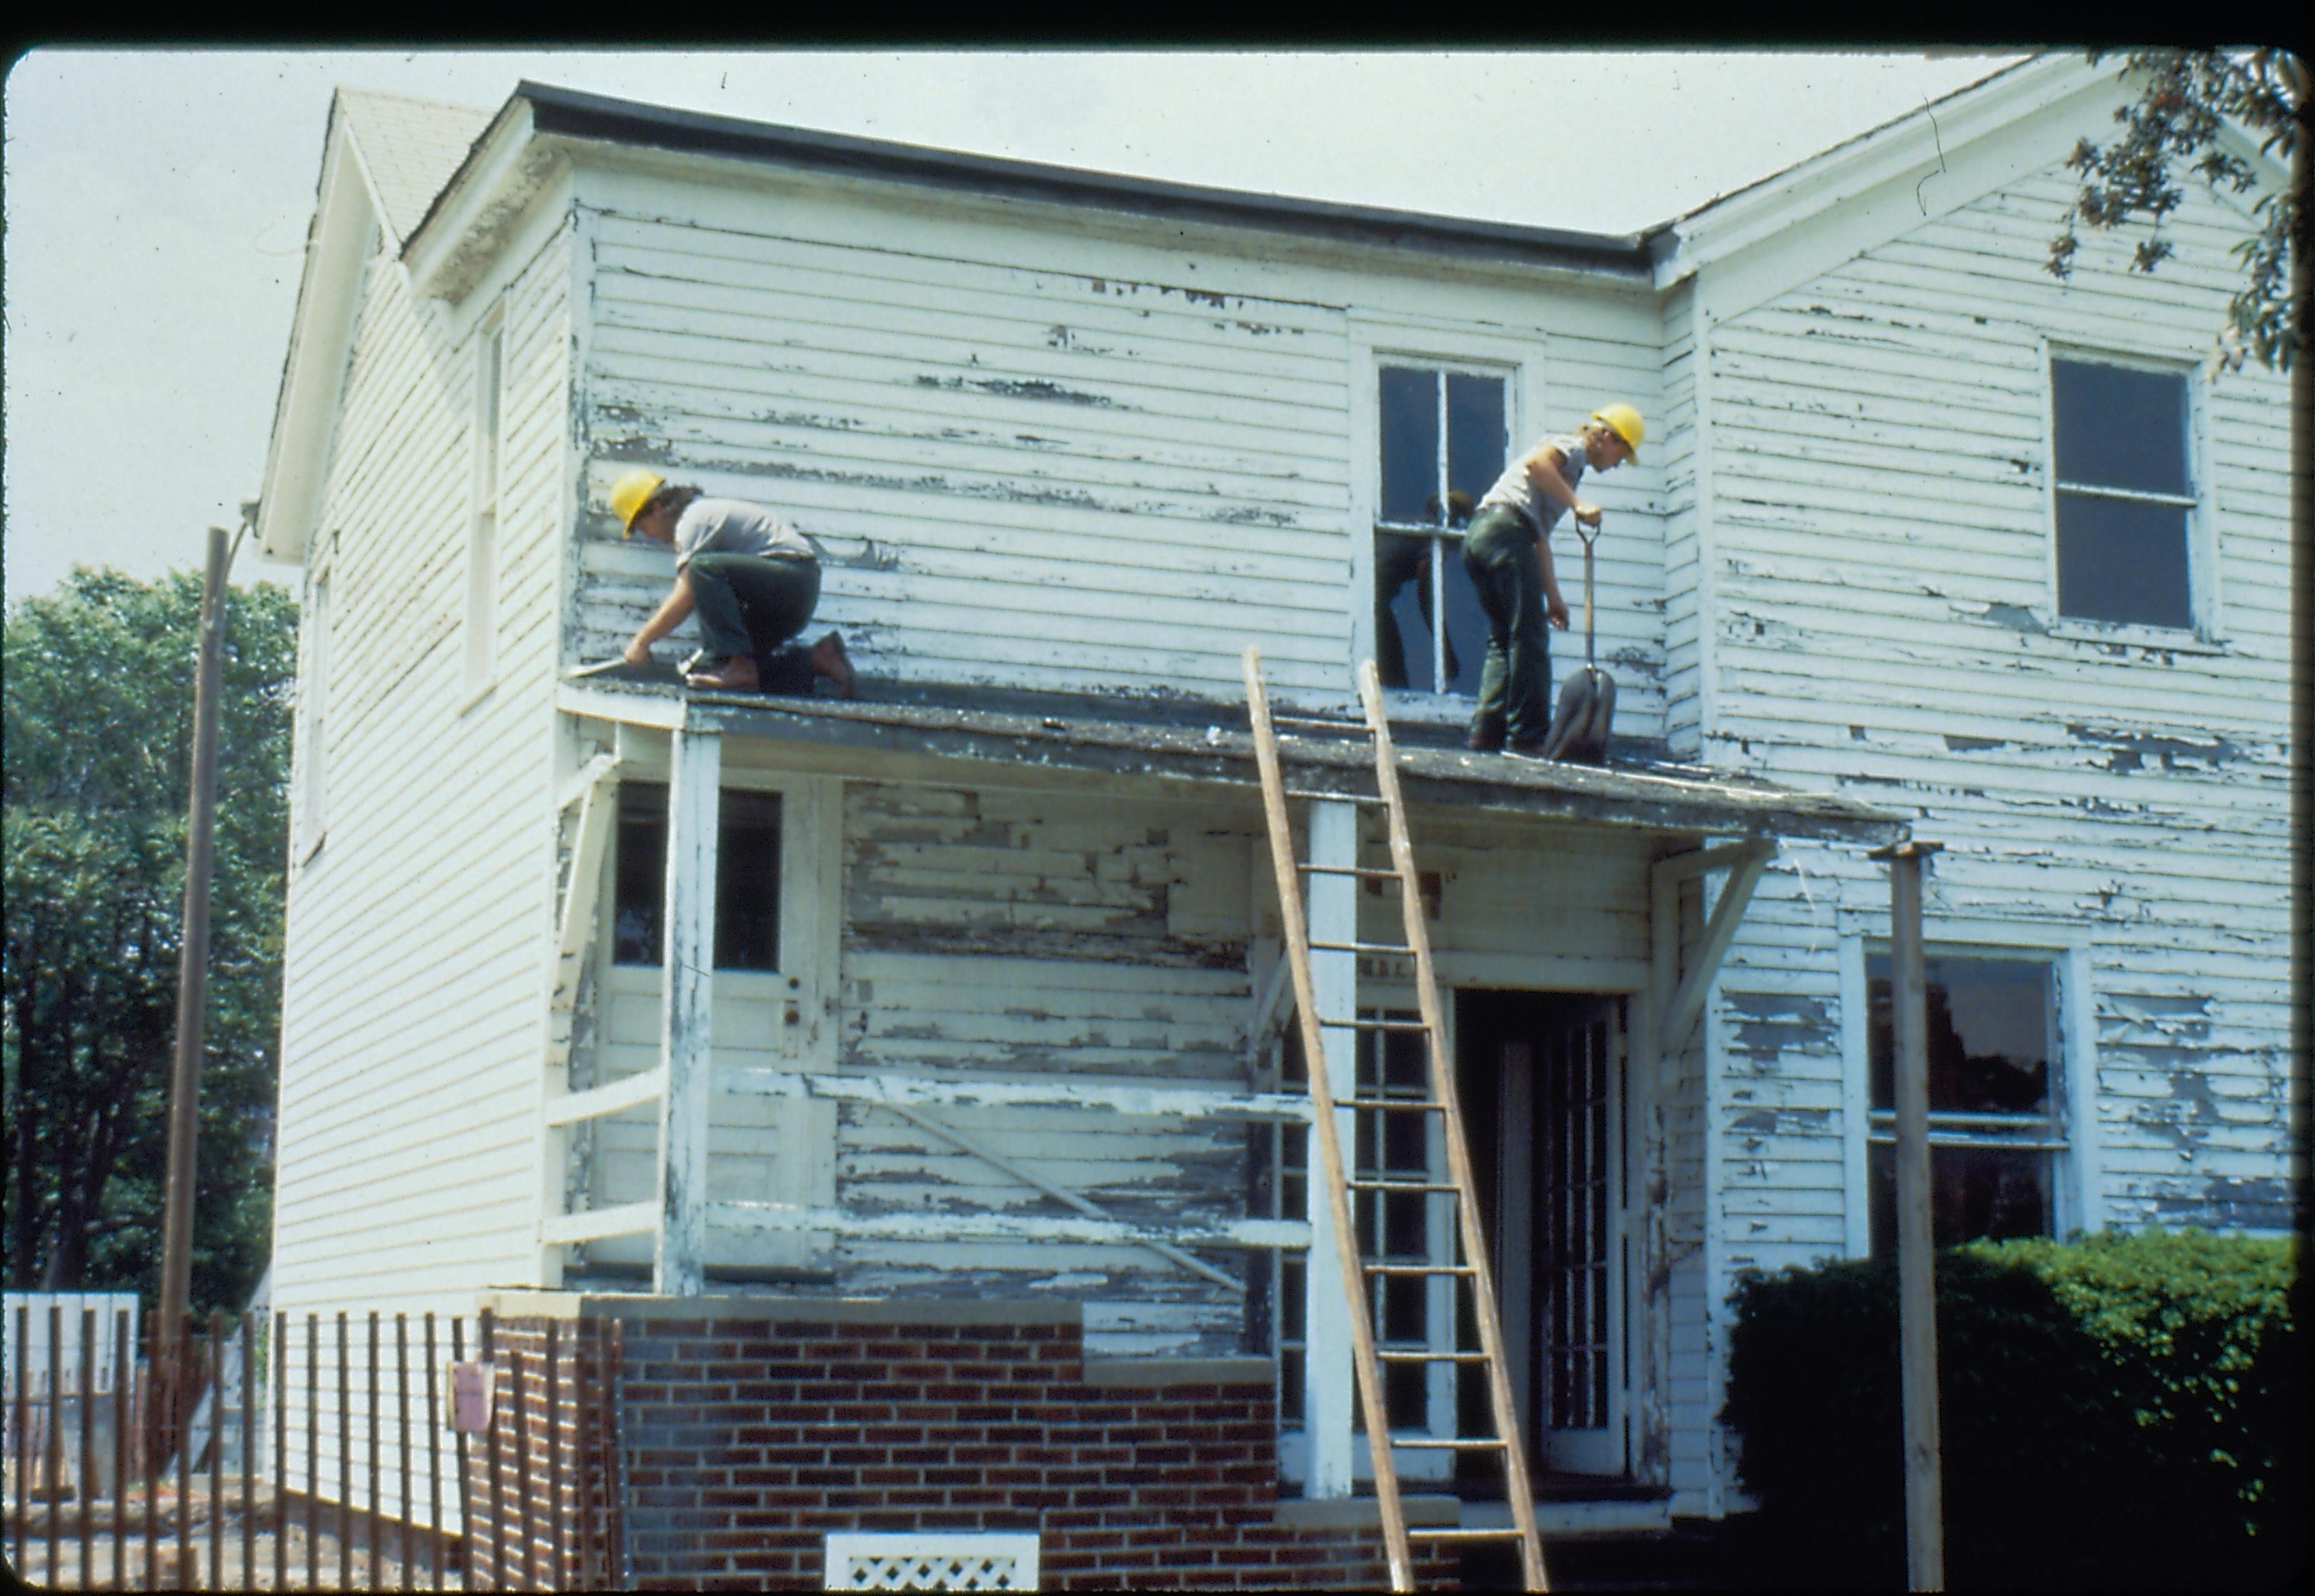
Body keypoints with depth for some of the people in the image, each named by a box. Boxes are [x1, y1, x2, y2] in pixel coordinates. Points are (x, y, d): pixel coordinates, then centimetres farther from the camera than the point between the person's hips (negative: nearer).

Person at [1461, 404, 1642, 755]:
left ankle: (1487, 734, 1)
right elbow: (1535, 463, -17)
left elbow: (1540, 536, 32)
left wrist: (1553, 595, 28)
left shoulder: (1569, 466, 33)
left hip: (1478, 537, 10)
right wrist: (1578, 504, -15)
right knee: (1530, 638, -9)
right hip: (1506, 527, -10)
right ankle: (1527, 738, -12)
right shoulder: (1573, 447, 6)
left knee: (1503, 640, 9)